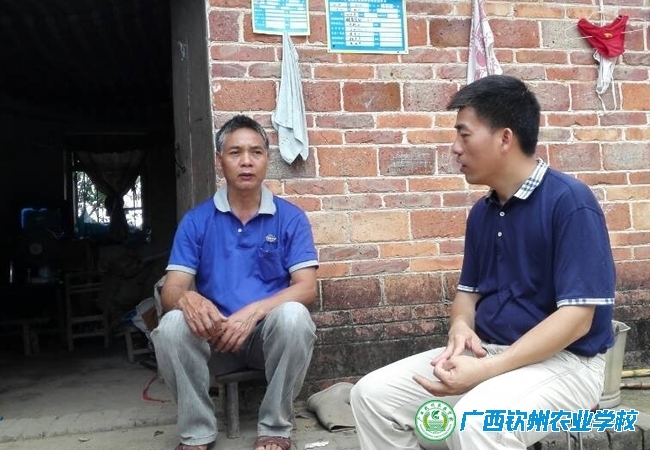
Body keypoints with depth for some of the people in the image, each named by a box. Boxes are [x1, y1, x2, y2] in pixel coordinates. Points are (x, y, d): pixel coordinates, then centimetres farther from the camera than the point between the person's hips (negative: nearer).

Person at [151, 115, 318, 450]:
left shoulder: (290, 217, -1)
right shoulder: (196, 220, 1)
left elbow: (306, 288, -10)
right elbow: (170, 291, -5)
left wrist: (254, 311, -28)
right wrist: (187, 298, -32)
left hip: (271, 333, 0)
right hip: (214, 335, 1)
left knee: (293, 316, -34)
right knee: (171, 326, -30)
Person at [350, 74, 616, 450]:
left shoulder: (569, 202, -16)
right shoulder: (482, 212, 7)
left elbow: (577, 317, -21)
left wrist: (487, 370, -25)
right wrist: (461, 327, -8)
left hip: (562, 360, -7)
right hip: (486, 351, 7)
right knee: (373, 395, -5)